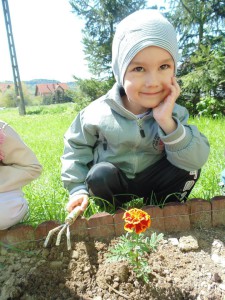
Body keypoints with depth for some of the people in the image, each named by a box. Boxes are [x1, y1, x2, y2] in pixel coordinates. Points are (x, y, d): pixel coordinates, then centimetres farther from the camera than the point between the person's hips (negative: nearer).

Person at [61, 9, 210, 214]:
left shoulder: (174, 113, -15)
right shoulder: (99, 112, -18)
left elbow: (198, 159, -25)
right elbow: (76, 146, -2)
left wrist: (167, 122, -38)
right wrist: (78, 188, -8)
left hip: (152, 181, 1)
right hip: (113, 183, 0)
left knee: (189, 168, -20)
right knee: (99, 175, -32)